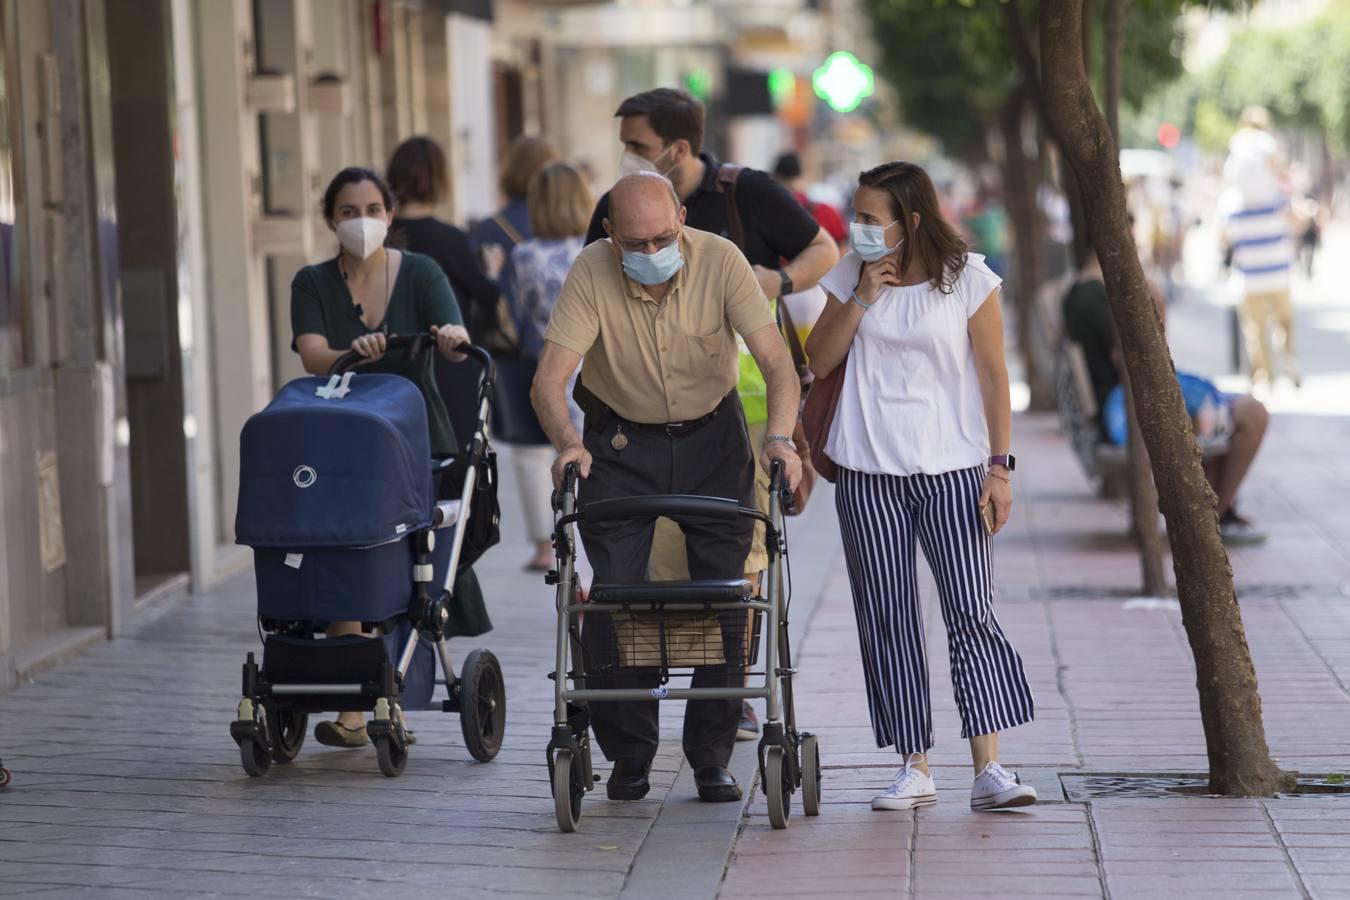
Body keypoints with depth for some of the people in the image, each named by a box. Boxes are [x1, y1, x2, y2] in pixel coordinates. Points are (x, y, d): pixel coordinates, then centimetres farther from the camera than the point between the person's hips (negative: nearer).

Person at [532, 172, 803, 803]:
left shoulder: (719, 261, -21)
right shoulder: (593, 272, -21)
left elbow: (777, 363, -26)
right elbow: (549, 379, -26)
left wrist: (779, 437, -43)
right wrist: (567, 441, -45)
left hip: (713, 438, 0)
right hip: (620, 439, 0)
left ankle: (712, 755, 10)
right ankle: (628, 753, 8)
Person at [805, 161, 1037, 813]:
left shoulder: (967, 281, -2)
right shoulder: (852, 276, 7)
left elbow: (992, 376, 0)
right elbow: (819, 361, 5)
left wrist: (1000, 465, -5)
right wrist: (862, 299, -7)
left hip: (951, 471, -3)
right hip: (868, 472, 3)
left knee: (972, 612, -11)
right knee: (887, 619, 2)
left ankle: (988, 770, -13)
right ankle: (914, 769, 7)